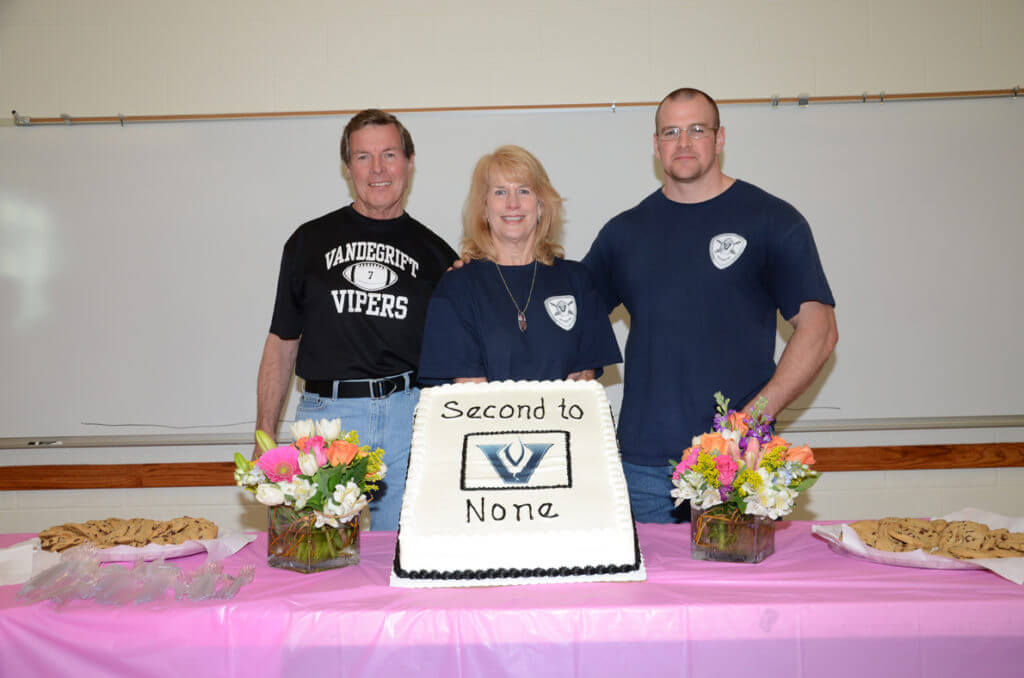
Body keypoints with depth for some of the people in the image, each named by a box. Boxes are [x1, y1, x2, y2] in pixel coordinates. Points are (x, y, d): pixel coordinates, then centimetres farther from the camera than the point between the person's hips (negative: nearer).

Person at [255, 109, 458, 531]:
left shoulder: (436, 254, 10)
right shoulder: (310, 240, 9)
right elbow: (282, 343, 9)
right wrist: (264, 435, 4)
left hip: (409, 417, 1)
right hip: (325, 413, 0)